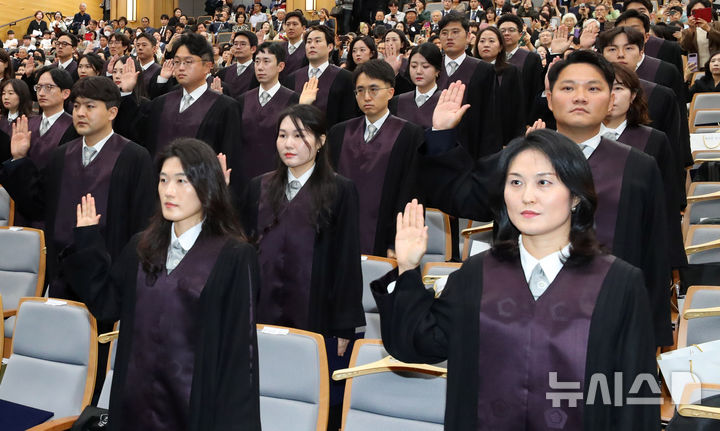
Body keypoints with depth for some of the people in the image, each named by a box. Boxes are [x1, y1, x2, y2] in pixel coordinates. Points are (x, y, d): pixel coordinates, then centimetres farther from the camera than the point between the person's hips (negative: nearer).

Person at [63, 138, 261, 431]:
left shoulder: (234, 257, -10)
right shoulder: (141, 247, 7)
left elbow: (240, 346, -11)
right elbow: (106, 305, 6)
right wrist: (87, 244, 2)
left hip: (197, 402, -5)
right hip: (137, 398, 5)